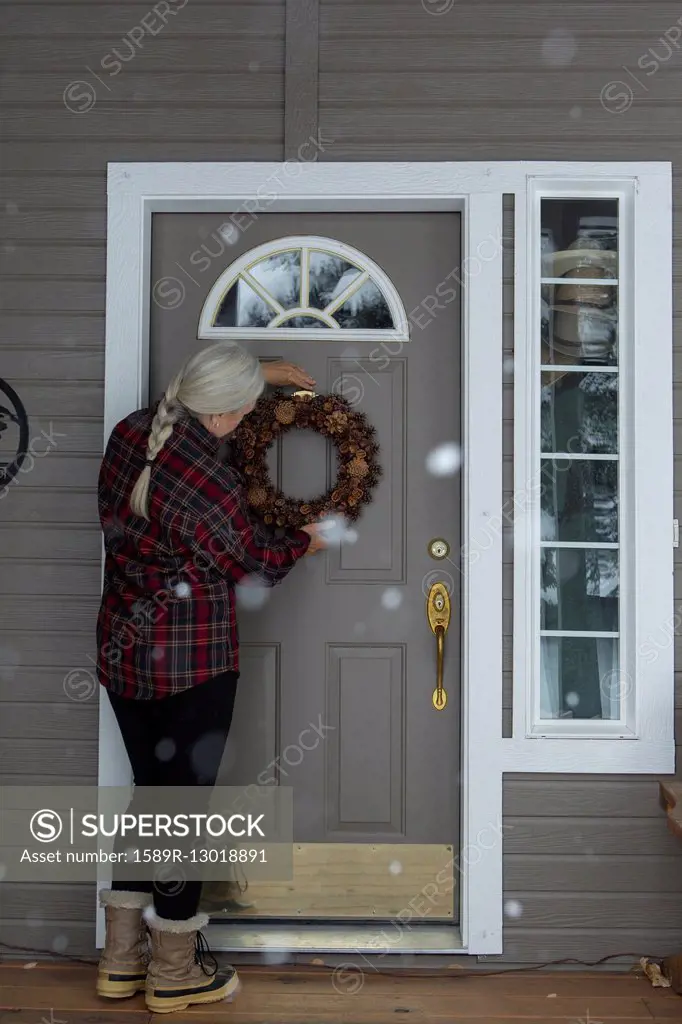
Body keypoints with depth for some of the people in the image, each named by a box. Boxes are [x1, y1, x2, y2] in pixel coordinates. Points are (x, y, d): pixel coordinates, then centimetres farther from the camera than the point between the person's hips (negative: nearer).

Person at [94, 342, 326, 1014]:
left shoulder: (129, 433, 0)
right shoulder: (211, 480, -23)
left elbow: (182, 401, 23)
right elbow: (254, 563, -7)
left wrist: (254, 372, 28)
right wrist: (305, 542, 11)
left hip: (121, 651, 8)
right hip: (191, 663, -8)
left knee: (150, 790, 19)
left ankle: (121, 958, 29)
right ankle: (174, 974, 22)